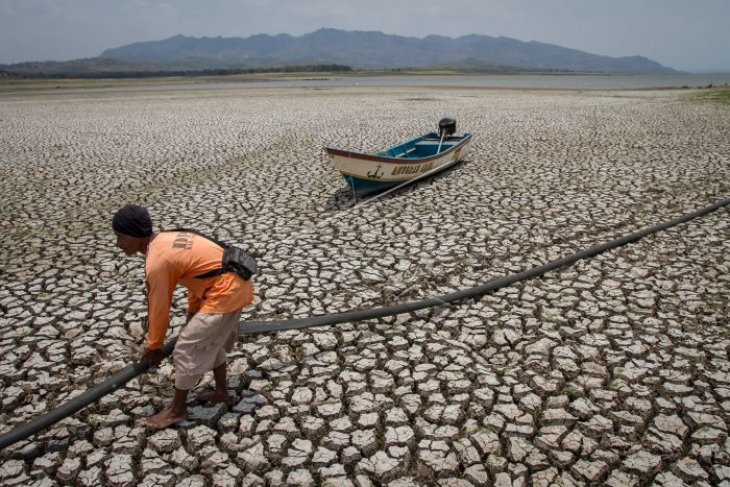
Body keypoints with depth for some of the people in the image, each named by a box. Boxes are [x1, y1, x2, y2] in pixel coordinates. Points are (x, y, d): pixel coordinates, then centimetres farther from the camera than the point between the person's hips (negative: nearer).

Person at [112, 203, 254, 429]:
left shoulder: (157, 261, -16)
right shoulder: (168, 240, 11)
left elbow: (159, 309, -7)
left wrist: (154, 347, 8)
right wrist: (192, 316, 27)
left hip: (225, 293, -10)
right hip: (236, 285, 10)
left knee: (186, 350, 3)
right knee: (211, 341, 26)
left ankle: (177, 410, 19)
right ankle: (222, 392, 40)